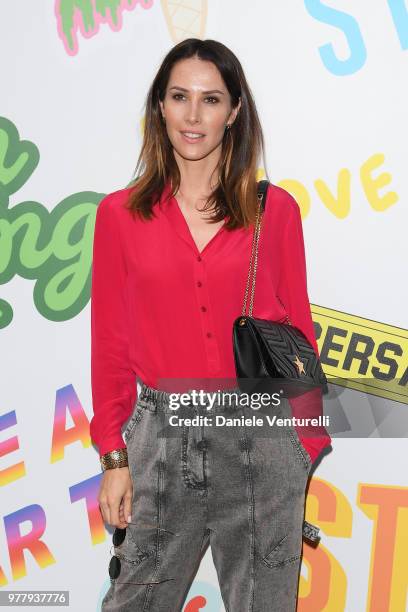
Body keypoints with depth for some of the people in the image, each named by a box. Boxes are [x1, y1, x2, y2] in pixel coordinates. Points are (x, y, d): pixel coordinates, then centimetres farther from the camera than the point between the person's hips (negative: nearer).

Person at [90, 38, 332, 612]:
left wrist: (309, 447, 4)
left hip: (261, 438, 0)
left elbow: (298, 331, 4)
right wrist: (113, 457, 1)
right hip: (160, 437, 1)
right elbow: (110, 343, 3)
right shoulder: (119, 214, 2)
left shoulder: (275, 209, 0)